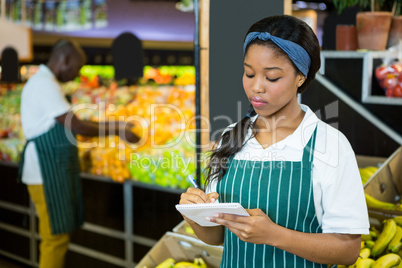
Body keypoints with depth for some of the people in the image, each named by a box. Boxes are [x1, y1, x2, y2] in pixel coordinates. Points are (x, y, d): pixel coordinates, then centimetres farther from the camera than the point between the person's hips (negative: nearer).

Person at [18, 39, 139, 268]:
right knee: (56, 237, -4)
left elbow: (69, 124, 18)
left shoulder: (46, 83, 17)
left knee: (61, 233, 16)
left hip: (56, 170, 10)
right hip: (46, 171, -10)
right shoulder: (44, 85, -16)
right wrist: (117, 130, -12)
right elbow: (76, 127, -21)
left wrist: (112, 125, 13)